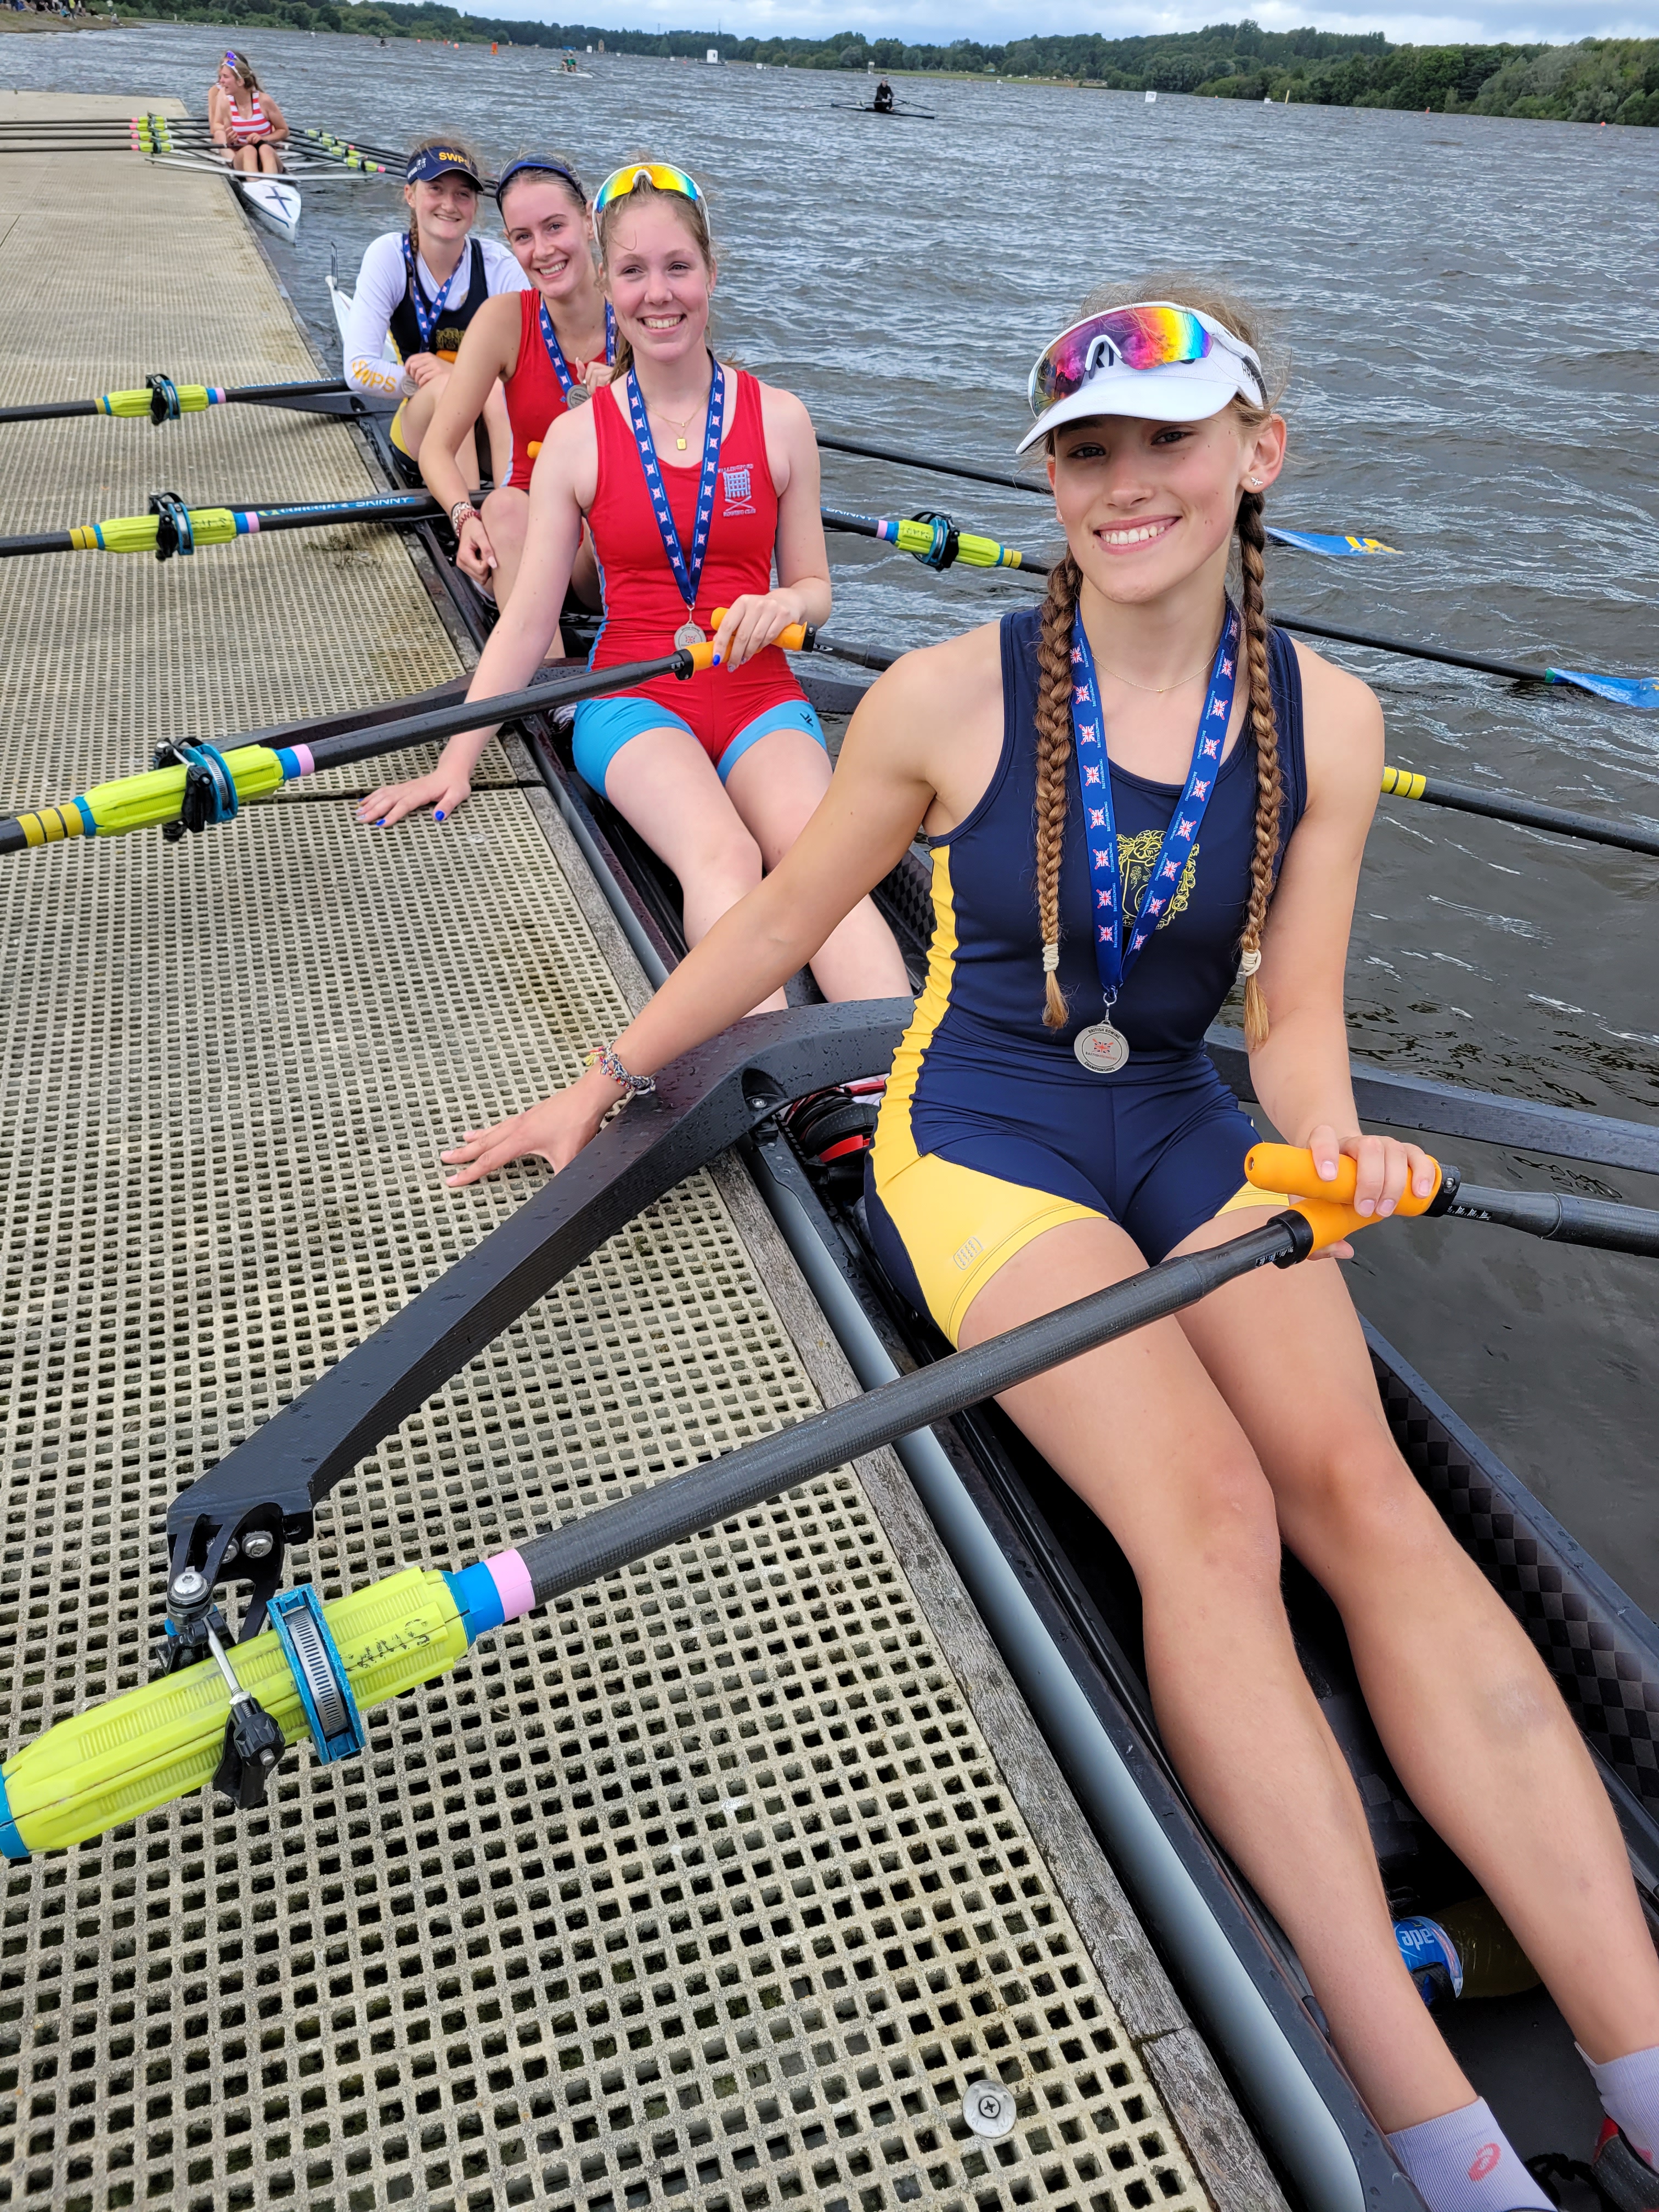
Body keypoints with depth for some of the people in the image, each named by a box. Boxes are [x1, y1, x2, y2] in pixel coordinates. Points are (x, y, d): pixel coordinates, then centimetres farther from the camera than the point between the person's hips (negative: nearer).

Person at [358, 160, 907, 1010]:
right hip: (634, 700, -1)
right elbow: (526, 620, 4)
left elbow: (813, 587, 14)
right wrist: (455, 762, -4)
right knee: (722, 857, -34)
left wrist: (784, 604, -12)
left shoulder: (779, 420, 6)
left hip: (761, 701, 1)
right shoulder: (577, 438, 4)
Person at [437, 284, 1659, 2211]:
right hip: (982, 1135, -3)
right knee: (1207, 1516, -25)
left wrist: (1335, 1150, -16)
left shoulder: (1326, 723, 2)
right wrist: (604, 1085, 7)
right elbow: (779, 920, 4)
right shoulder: (952, 700, -7)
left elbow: (1294, 1021, 5)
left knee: (1361, 1493, -21)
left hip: (1188, 1136, 4)